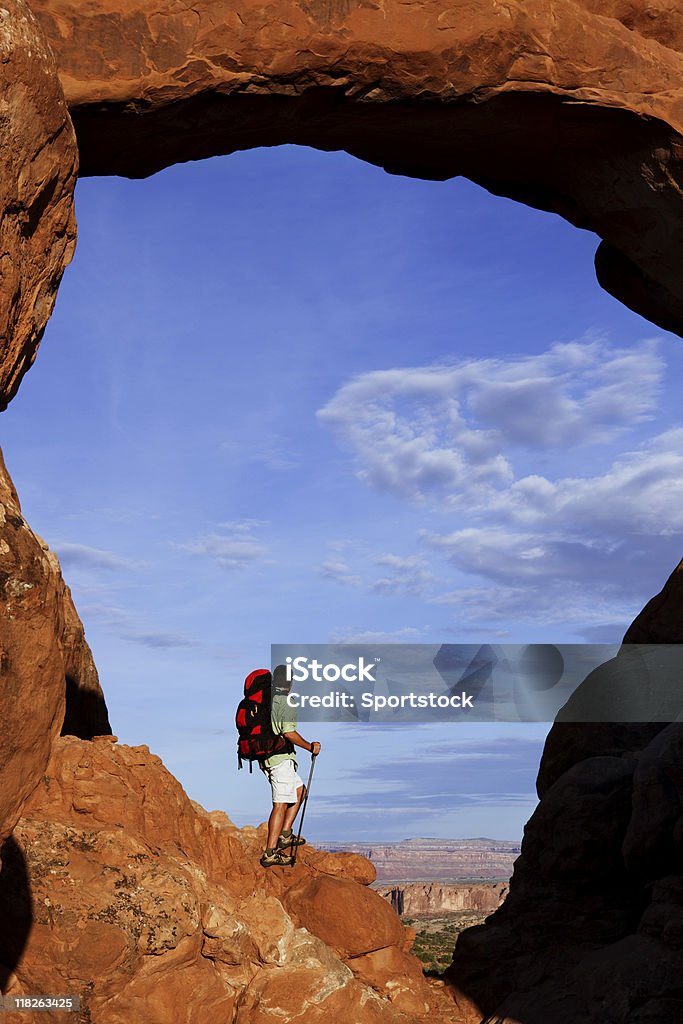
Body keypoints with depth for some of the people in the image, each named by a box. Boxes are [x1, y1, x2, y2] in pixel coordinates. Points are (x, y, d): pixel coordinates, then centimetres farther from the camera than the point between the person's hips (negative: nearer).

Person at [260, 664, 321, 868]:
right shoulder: (286, 703, -14)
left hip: (265, 757, 9)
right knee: (281, 805, -5)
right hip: (281, 758, -9)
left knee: (299, 790, 21)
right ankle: (269, 853, -5)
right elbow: (289, 733, -22)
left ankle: (284, 834, 16)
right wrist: (310, 747, -10)